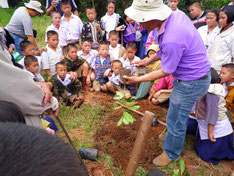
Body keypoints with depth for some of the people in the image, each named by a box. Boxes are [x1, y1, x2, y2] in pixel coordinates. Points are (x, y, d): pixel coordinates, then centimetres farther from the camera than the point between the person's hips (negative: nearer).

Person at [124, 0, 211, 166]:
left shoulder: (172, 40, -35)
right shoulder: (176, 15, -6)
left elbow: (165, 72, -19)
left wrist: (138, 79, -9)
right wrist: (148, 60, 12)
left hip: (191, 82, -9)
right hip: (196, 74, 9)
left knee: (175, 120, 8)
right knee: (180, 114, 26)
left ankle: (171, 153, 32)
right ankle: (174, 135, 50)